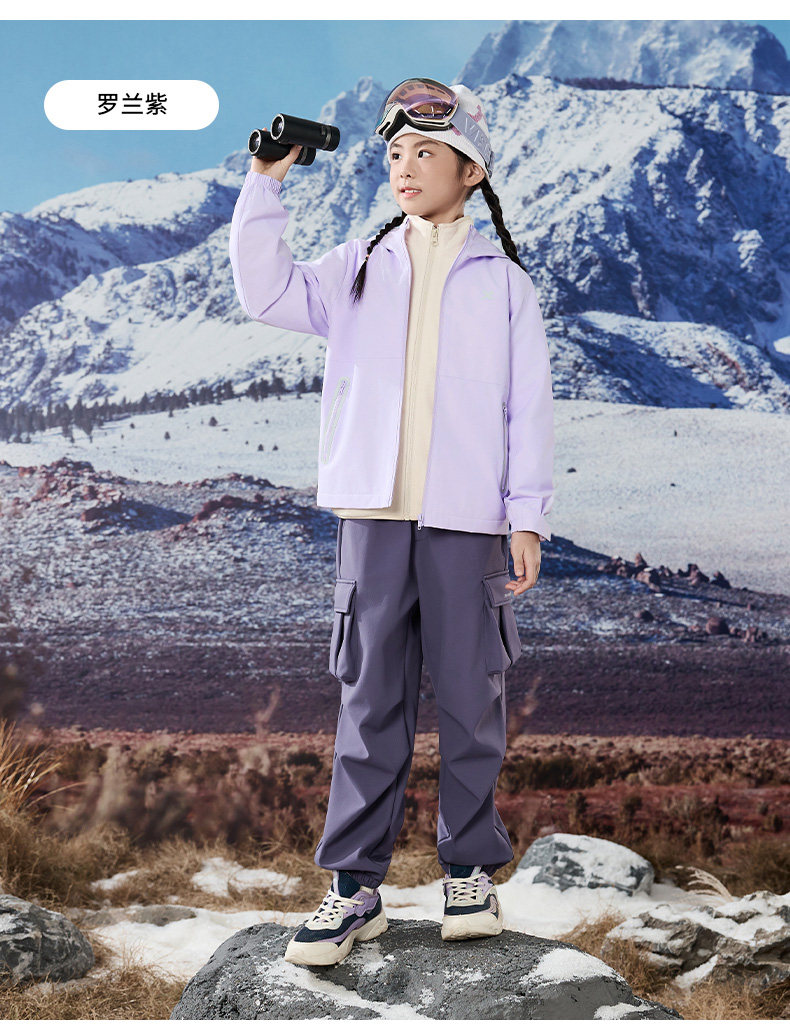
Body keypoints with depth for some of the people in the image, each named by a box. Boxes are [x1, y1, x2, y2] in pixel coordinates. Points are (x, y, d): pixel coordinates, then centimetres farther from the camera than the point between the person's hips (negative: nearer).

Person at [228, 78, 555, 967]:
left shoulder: (502, 279, 7)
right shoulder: (360, 268, 14)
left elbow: (529, 405, 5)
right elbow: (268, 295, 2)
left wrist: (527, 517, -1)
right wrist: (265, 184, -3)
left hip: (470, 519, -1)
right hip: (375, 511, 2)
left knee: (471, 699, 4)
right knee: (370, 700, 3)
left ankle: (470, 868, 18)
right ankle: (354, 883, 8)